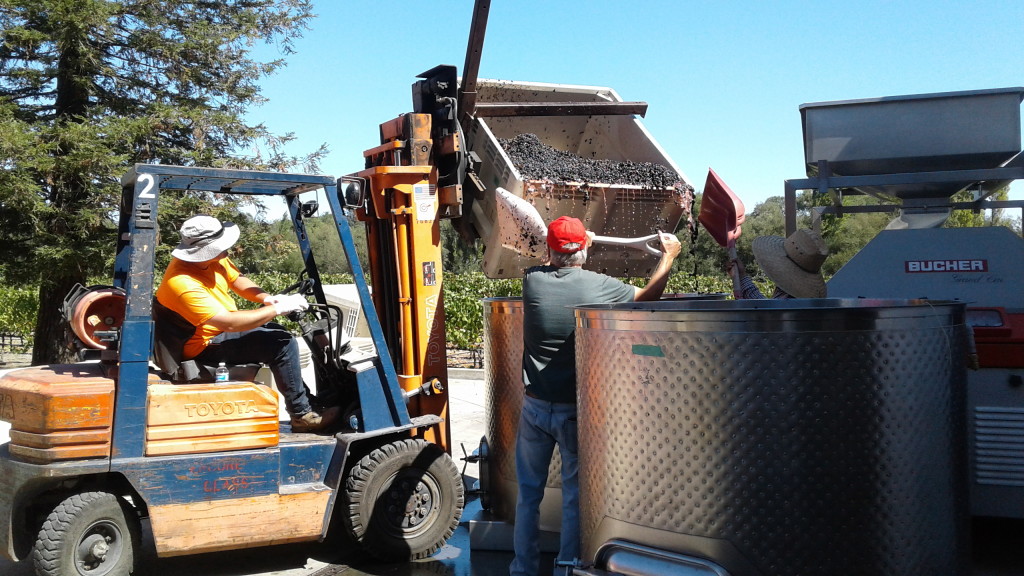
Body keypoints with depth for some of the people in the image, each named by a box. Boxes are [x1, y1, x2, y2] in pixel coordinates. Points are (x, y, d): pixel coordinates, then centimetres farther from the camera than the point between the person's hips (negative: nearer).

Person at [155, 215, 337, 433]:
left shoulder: (212, 258, -7)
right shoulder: (183, 284, -32)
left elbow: (239, 282, 8)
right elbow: (229, 323, -35)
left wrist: (267, 299, -12)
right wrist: (278, 309, -28)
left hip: (222, 328, 10)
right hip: (206, 345, -10)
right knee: (282, 343, -19)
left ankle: (306, 397, 24)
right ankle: (302, 415, -9)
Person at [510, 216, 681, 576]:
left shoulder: (532, 281, -5)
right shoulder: (600, 286, -10)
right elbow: (649, 295, 8)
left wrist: (567, 244, 38)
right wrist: (669, 256, 23)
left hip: (535, 407, 2)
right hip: (576, 411, -2)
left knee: (528, 492, 15)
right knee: (575, 495, 11)